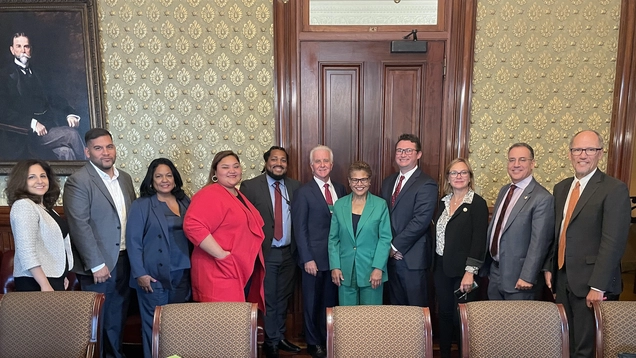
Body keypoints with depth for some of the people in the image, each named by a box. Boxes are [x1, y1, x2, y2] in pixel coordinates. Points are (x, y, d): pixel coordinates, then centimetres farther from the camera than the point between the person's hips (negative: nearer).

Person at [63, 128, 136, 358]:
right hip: (100, 264, -6)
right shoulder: (78, 181, -11)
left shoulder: (125, 178, 9)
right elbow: (79, 226, -17)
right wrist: (97, 264, -18)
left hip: (124, 260, 6)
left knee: (117, 317, 18)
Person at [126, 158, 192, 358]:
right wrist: (140, 273, -14)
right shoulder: (141, 205, -5)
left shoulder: (185, 202, 8)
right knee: (154, 324, 7)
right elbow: (133, 241, -9)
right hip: (154, 275, -4)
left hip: (181, 274, 4)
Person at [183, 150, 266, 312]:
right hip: (221, 274, -9)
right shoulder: (209, 195, -14)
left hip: (244, 272, 9)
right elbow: (193, 226, -29)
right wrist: (221, 255, -27)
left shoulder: (238, 196, 16)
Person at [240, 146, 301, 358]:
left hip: (288, 252, 4)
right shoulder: (250, 186, -9)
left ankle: (280, 337, 35)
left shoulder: (295, 186, 3)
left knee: (283, 298, 17)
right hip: (265, 253, -4)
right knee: (269, 299, 9)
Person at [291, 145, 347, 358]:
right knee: (312, 302, 10)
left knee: (331, 301, 15)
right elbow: (300, 229, -9)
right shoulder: (303, 192, -7)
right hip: (314, 257, -4)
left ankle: (329, 339, 32)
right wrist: (307, 258, -13)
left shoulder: (340, 189, 7)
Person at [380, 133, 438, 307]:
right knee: (395, 304, 15)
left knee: (416, 307, 5)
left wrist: (396, 246, -14)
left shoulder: (426, 184, -10)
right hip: (391, 254, 6)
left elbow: (421, 221, -18)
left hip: (413, 257, -6)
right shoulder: (388, 182, 13)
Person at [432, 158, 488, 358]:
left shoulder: (477, 203, -8)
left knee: (461, 317, 3)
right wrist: (434, 265, 9)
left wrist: (470, 272, -19)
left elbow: (479, 240, -14)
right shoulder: (443, 202, 10)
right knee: (444, 313, 13)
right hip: (441, 268, 5)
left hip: (461, 270, -5)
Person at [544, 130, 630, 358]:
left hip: (590, 282, -6)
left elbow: (613, 242, -17)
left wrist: (598, 286, -20)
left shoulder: (614, 189, -10)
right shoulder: (561, 188, 11)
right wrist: (549, 267, 9)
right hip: (562, 279, 6)